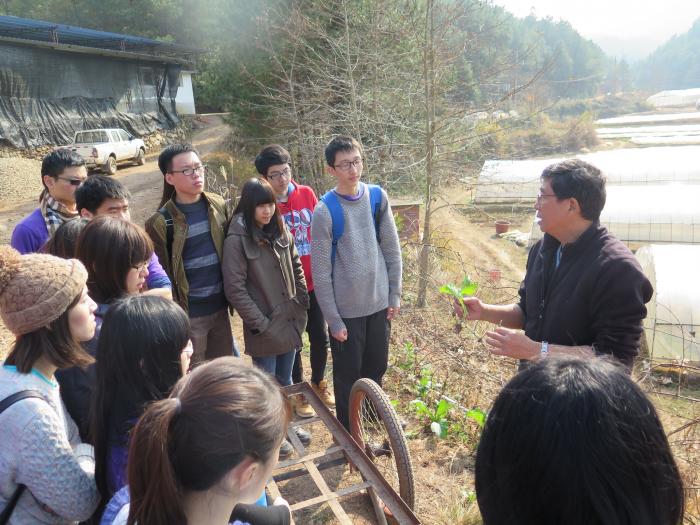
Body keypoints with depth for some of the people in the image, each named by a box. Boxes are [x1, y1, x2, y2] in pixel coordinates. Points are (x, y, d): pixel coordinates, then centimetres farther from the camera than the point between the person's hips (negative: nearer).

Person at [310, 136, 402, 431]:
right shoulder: (324, 211, -17)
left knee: (377, 366, 19)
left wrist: (395, 295, 5)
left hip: (379, 303, 4)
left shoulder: (378, 197, -3)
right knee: (348, 374, 11)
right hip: (346, 310, -4)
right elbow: (321, 273, -13)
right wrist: (334, 320, -11)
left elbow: (392, 249, 5)